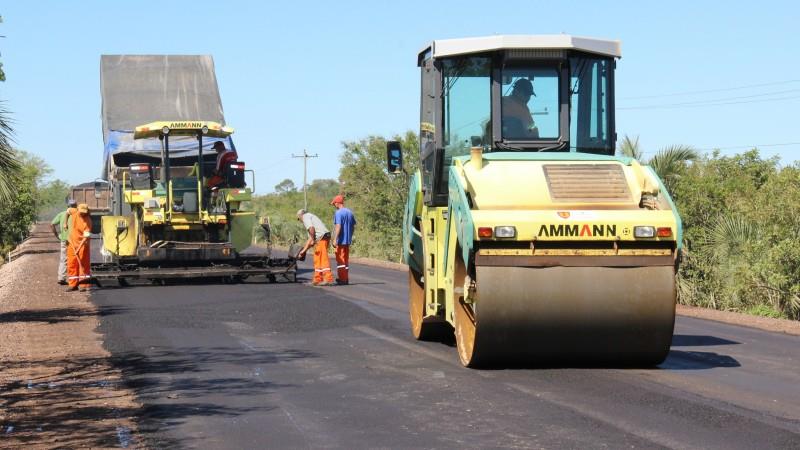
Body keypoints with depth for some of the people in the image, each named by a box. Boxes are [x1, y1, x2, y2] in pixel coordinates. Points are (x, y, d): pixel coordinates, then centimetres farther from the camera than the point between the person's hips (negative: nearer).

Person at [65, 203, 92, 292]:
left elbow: (86, 237, -26)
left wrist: (79, 249, -32)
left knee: (83, 264, -5)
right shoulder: (74, 212, -7)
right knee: (71, 264, 8)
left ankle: (84, 285, -3)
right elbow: (68, 210, 19)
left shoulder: (87, 221, -22)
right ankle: (73, 284, 15)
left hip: (83, 244, -6)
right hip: (72, 243, 6)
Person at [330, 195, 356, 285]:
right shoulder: (350, 212, 10)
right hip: (348, 240, 7)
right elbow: (353, 227, 14)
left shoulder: (338, 213, -13)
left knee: (340, 260, -1)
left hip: (340, 241, -7)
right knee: (346, 259, 13)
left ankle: (342, 279, 1)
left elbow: (338, 227, -21)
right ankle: (346, 279, 16)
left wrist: (335, 239, -22)